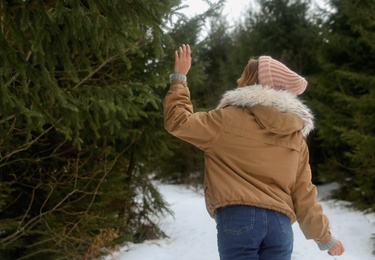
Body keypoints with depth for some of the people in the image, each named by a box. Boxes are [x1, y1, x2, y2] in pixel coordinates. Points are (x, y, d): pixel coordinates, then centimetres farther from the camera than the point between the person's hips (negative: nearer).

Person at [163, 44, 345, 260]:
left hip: (238, 219, -4)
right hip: (280, 224, 5)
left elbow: (177, 121, 7)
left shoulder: (229, 118, -1)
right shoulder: (296, 135, 12)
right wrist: (324, 237, 24)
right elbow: (303, 193, 12)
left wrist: (179, 77, 19)